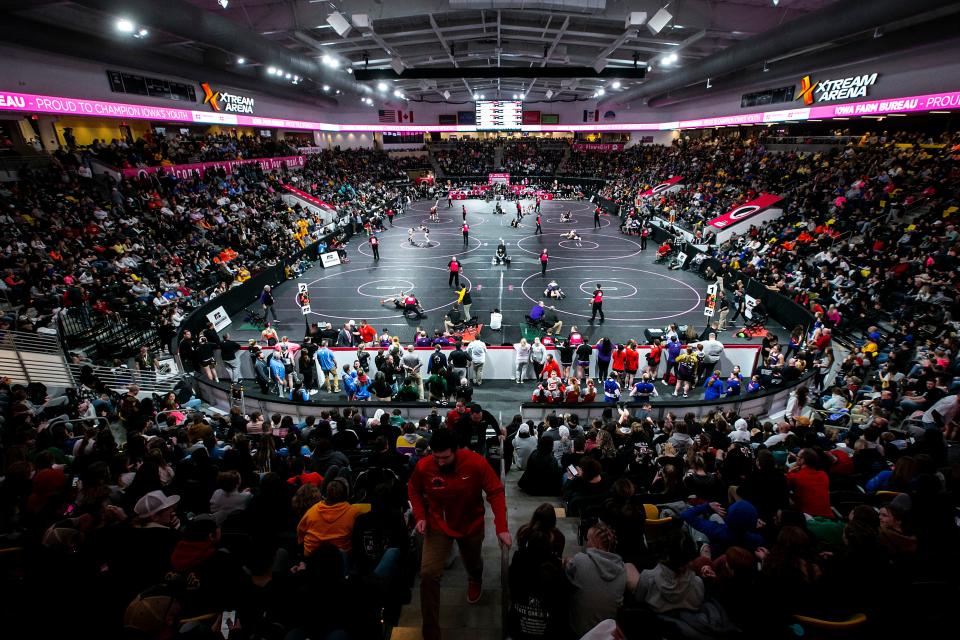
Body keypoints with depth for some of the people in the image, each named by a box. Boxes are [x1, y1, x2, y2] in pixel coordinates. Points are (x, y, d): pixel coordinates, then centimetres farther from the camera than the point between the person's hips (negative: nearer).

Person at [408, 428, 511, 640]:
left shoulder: (476, 463, -30)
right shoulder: (423, 466, -25)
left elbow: (496, 493, -20)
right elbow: (413, 490, -3)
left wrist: (502, 527, -26)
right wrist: (420, 516, -15)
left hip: (471, 525, 0)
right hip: (438, 526, 0)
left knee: (473, 564, 26)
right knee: (428, 574, -14)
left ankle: (475, 581, 67)